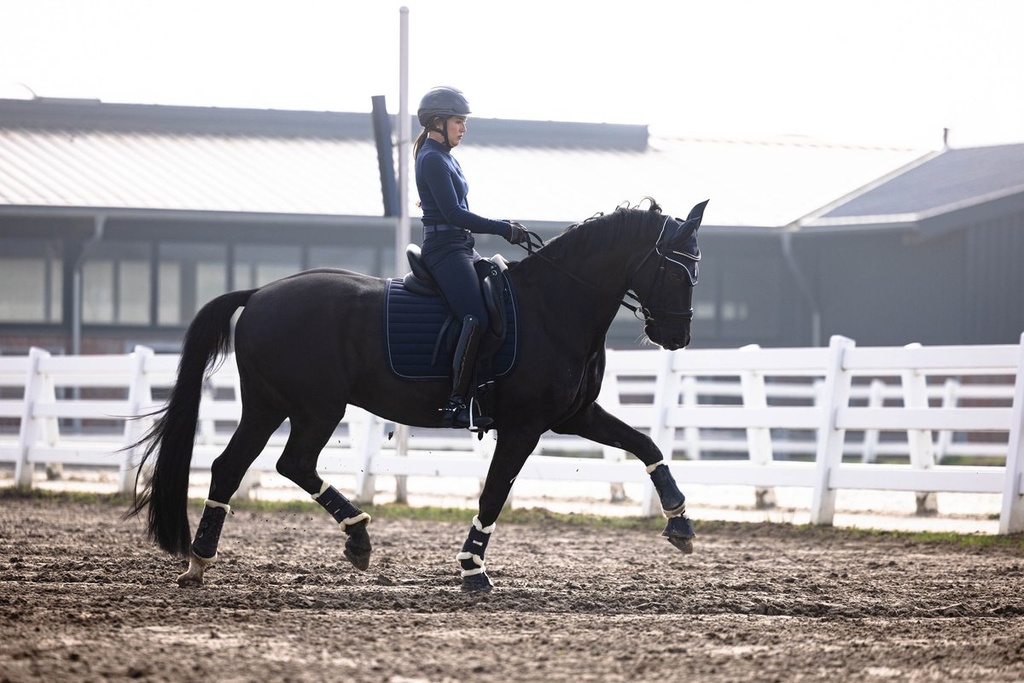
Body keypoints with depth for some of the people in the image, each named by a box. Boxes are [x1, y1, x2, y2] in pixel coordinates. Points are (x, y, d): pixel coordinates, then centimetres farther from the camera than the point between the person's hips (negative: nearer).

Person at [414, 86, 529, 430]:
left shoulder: (444, 157, 20)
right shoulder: (432, 159, -11)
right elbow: (453, 214, -19)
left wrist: (504, 226, 12)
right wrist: (503, 229, -16)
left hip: (462, 247, 11)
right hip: (444, 249, -11)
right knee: (477, 319, -24)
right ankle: (458, 404, -28)